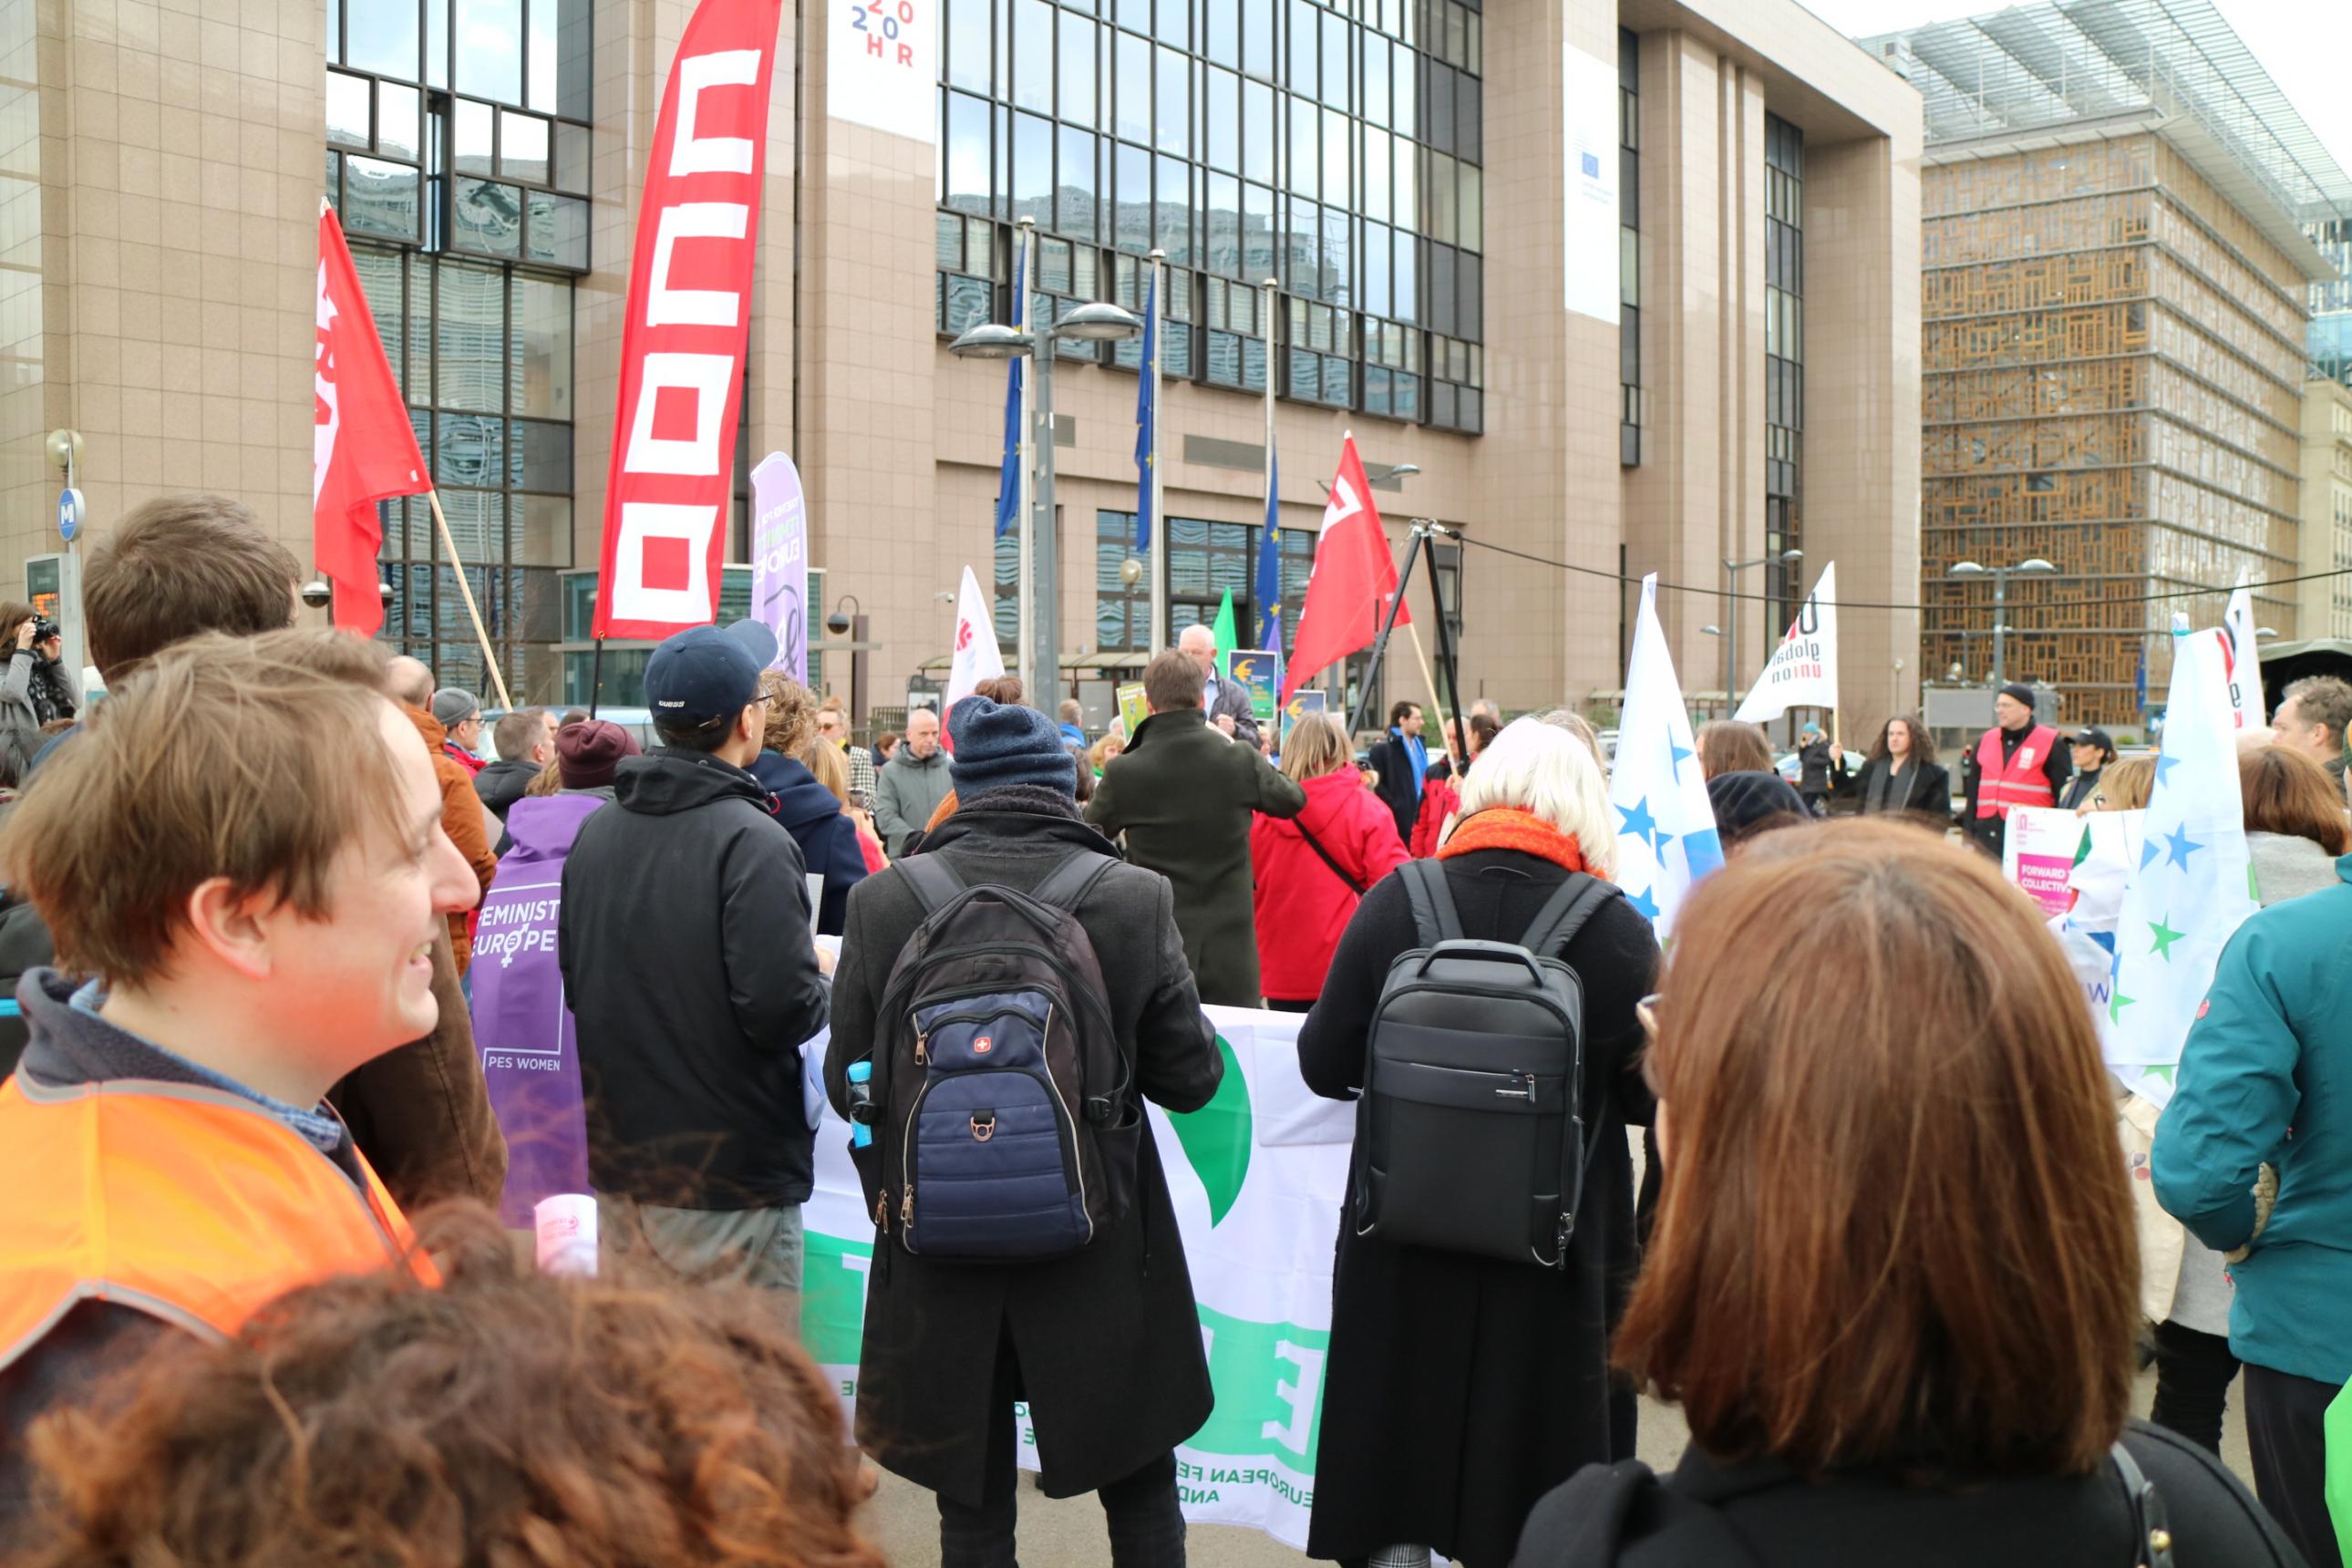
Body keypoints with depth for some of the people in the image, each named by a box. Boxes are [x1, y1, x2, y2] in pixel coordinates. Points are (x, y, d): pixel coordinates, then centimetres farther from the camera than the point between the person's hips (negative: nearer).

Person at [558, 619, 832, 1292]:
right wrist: (823, 980, -4)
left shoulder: (593, 834, 4)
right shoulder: (750, 841, -18)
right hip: (730, 1179, -7)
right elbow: (781, 1009, -24)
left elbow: (574, 986, 13)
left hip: (618, 1163, 7)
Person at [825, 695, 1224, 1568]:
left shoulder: (883, 902, -9)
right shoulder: (1138, 900, -12)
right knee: (1142, 1496, 19)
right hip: (1102, 1261, 0)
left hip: (940, 1261, 1)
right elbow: (1189, 1078, -5)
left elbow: (848, 1086, -2)